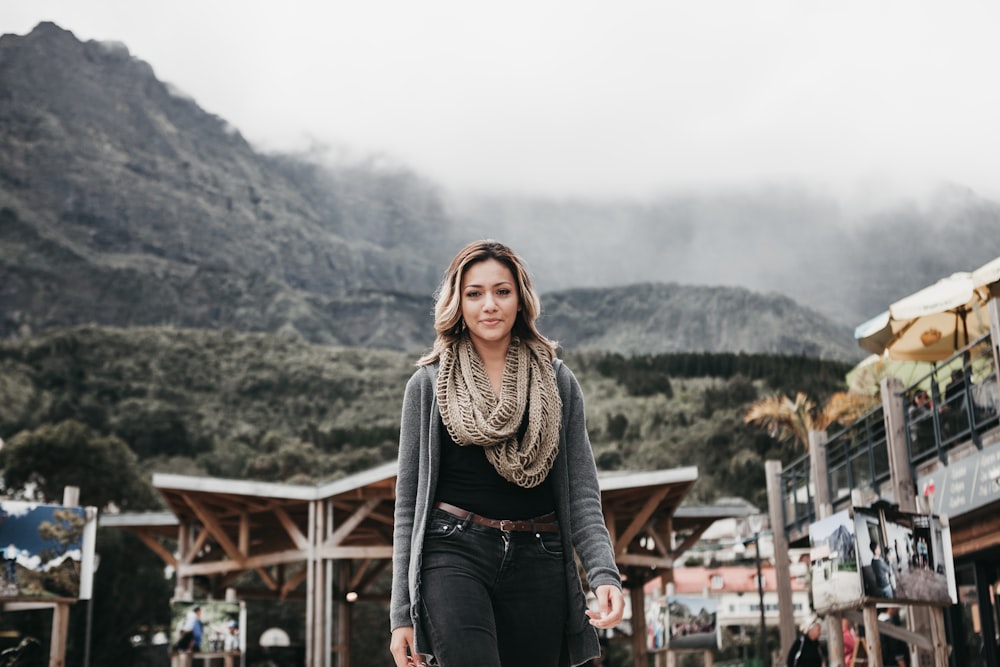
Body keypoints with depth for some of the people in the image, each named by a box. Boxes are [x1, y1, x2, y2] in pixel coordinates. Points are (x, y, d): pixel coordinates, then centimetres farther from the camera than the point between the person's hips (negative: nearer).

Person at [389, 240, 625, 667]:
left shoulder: (557, 383, 11)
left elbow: (582, 493, 6)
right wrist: (401, 613, 2)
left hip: (537, 562, 2)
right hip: (453, 554, -2)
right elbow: (409, 501, 7)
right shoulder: (429, 384, 7)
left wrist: (604, 574, -11)